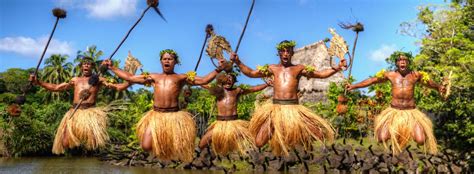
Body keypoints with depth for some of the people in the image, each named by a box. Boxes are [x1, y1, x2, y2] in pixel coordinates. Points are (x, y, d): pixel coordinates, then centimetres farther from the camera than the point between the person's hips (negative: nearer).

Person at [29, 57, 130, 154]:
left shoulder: (98, 80, 12)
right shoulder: (75, 80, 20)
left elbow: (117, 87, 5)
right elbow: (55, 87, 21)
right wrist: (37, 82, 14)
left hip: (91, 112, -3)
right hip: (74, 112, 3)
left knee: (93, 142, -21)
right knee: (65, 143, -10)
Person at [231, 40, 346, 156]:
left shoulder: (299, 69, 10)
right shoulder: (272, 68, 12)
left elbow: (321, 74, 8)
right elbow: (251, 73, 14)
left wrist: (337, 69, -6)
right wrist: (238, 62, 3)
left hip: (294, 109, 0)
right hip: (276, 108, 0)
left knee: (319, 134, -6)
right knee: (259, 143, -8)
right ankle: (272, 131, 23)